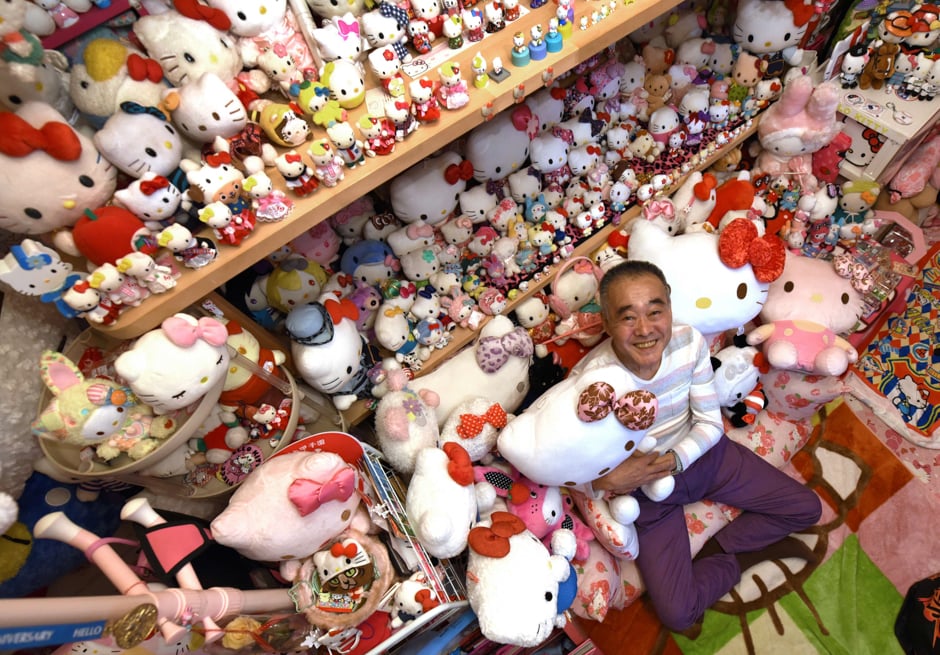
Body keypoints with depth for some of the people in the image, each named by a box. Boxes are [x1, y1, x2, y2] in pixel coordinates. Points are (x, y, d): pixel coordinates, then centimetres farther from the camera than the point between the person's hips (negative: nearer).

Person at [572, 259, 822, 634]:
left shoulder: (691, 342, -23)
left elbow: (710, 424, -12)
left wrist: (672, 459, -27)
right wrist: (608, 481, -39)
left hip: (702, 453, 4)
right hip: (642, 483, -3)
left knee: (807, 509, 7)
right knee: (676, 615, -6)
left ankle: (716, 551, 12)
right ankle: (744, 555, 18)